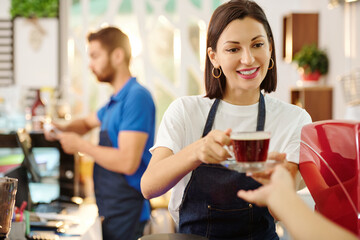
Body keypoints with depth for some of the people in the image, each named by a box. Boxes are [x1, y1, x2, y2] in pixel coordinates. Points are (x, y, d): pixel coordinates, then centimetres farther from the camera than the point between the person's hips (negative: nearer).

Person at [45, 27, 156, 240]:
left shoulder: (137, 97, -18)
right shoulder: (116, 100, 12)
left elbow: (127, 162, -26)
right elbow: (88, 122, 32)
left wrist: (81, 145, -13)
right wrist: (64, 129, 10)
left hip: (126, 211, -9)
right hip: (110, 207, 9)